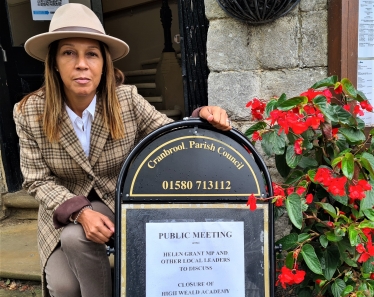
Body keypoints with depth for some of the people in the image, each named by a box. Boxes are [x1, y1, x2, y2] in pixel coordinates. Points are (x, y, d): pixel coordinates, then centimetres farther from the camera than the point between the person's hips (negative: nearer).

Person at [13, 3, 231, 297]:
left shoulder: (127, 101, -16)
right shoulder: (29, 113, -15)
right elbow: (38, 180, -10)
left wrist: (202, 117, -31)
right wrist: (80, 212, -27)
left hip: (120, 203, -1)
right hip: (63, 211, 1)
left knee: (75, 238, -29)